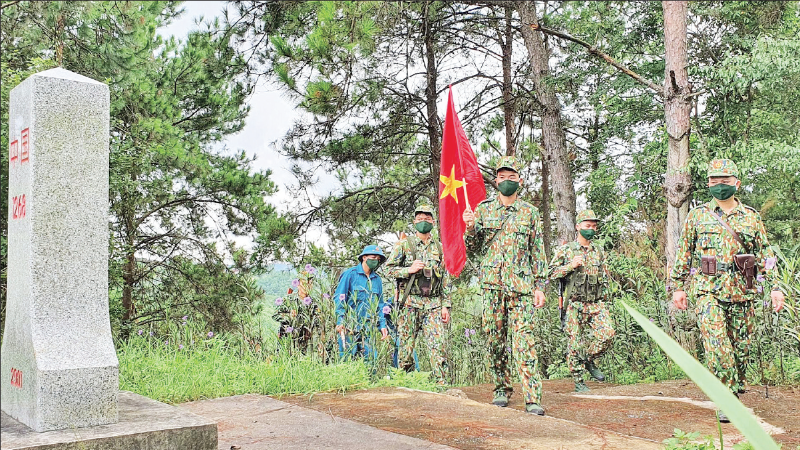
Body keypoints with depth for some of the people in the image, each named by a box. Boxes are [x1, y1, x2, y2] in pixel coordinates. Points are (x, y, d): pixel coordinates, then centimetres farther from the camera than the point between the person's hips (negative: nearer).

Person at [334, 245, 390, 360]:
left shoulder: (377, 279, 15)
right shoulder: (350, 274, -2)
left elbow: (380, 305, 21)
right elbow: (338, 298, -5)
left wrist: (382, 325, 11)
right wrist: (340, 321, -14)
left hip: (368, 328, 5)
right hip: (349, 326, -5)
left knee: (368, 359, 3)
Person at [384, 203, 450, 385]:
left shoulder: (439, 247, 13)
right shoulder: (404, 244, 4)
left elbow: (445, 279, 14)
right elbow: (388, 268, 2)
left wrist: (445, 305, 8)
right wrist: (409, 270, -13)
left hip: (433, 304, 2)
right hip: (410, 303, -2)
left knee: (438, 345, -8)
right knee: (406, 345, 1)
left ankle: (441, 383, -5)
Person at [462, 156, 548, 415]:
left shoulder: (530, 212, 9)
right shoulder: (484, 209, 11)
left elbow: (538, 252, 9)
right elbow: (473, 248, 12)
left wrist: (540, 286, 2)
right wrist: (470, 227, -9)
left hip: (521, 285, -2)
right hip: (491, 283, 2)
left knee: (524, 341, -10)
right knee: (494, 340, 5)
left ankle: (533, 399, -13)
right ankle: (502, 389, 19)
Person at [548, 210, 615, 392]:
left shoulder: (599, 252, 14)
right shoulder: (565, 250, 2)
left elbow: (606, 276, 25)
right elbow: (551, 273, -2)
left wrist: (603, 284, 7)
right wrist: (571, 266, -12)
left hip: (597, 303, 4)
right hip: (575, 304, -3)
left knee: (607, 334, -13)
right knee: (575, 342, -2)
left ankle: (589, 360, 14)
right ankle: (578, 381, 9)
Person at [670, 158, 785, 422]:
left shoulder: (751, 217, 9)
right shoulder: (697, 217, 6)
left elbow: (765, 254, 10)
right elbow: (683, 255, 9)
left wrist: (774, 286, 2)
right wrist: (678, 286, 6)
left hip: (742, 292, 2)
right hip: (709, 292, -2)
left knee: (741, 347, 8)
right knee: (716, 346, -13)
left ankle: (735, 392, 25)